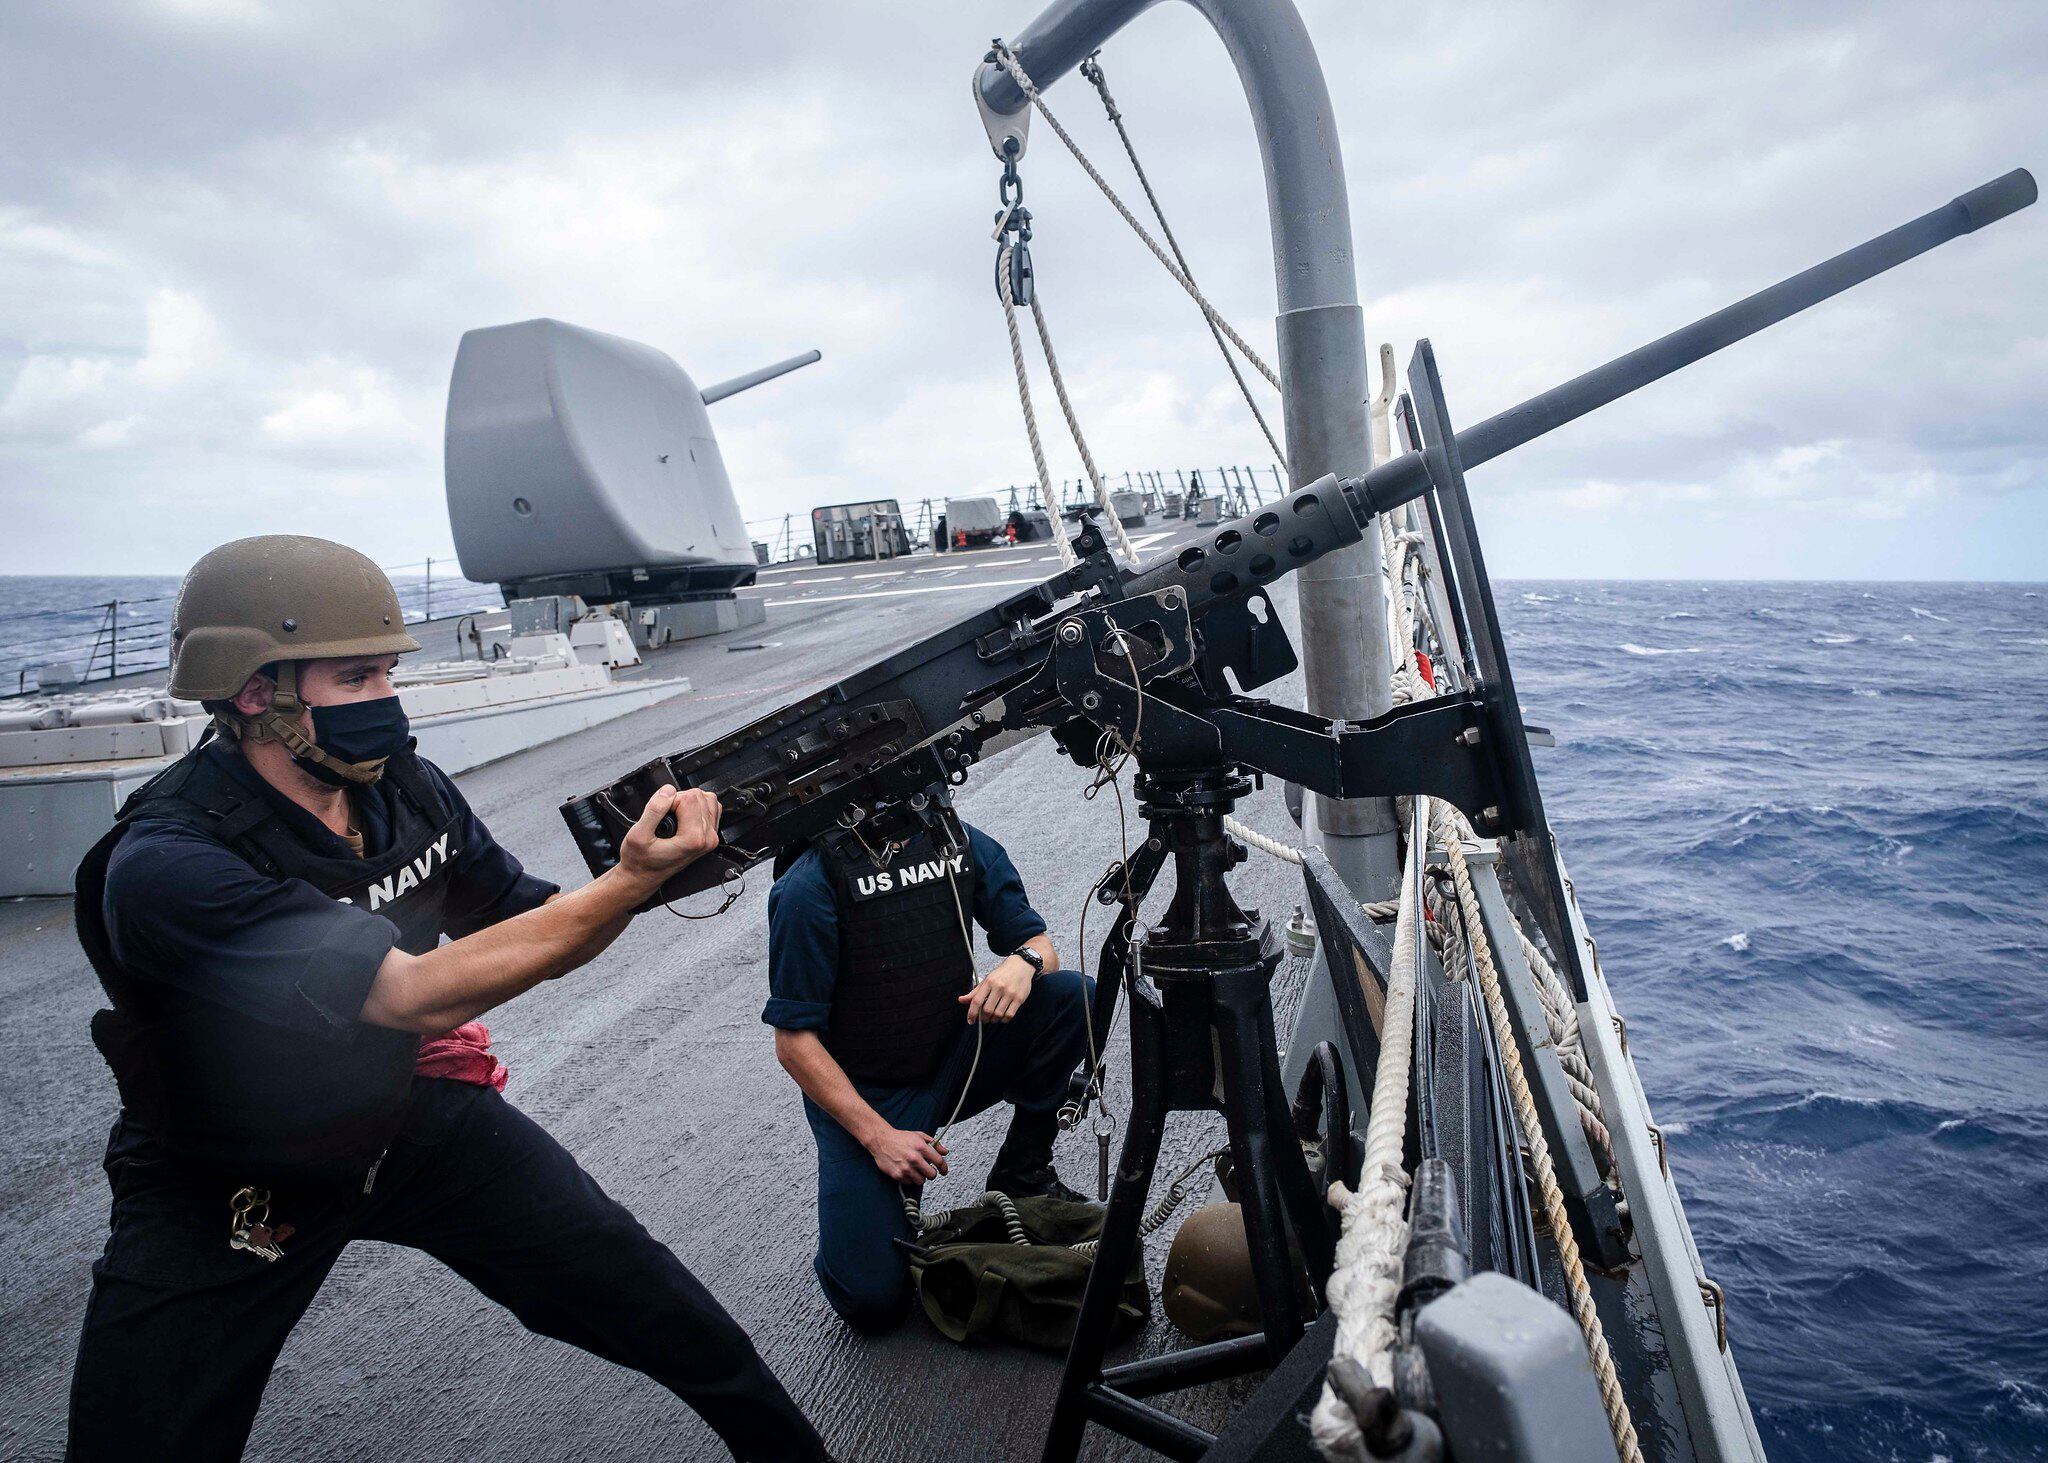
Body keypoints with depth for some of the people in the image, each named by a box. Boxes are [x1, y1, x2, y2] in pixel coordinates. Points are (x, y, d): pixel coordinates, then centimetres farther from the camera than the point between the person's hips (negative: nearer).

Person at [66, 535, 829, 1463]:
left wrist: (639, 864, -22)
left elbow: (537, 938, -1)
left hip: (415, 1121, 4)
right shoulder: (165, 864, -29)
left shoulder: (409, 789, -11)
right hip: (223, 1199, -3)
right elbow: (418, 994, -35)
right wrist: (629, 883, -35)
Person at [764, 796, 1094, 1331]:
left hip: (955, 1061, 4)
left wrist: (1024, 961, -22)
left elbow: (1039, 942, 3)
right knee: (873, 1298, -16)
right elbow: (793, 1041, -15)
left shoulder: (966, 844, -5)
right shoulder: (810, 883, -19)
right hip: (861, 1096, -4)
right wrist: (878, 1136, -20)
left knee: (1072, 995, -19)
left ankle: (1022, 1170, 1)